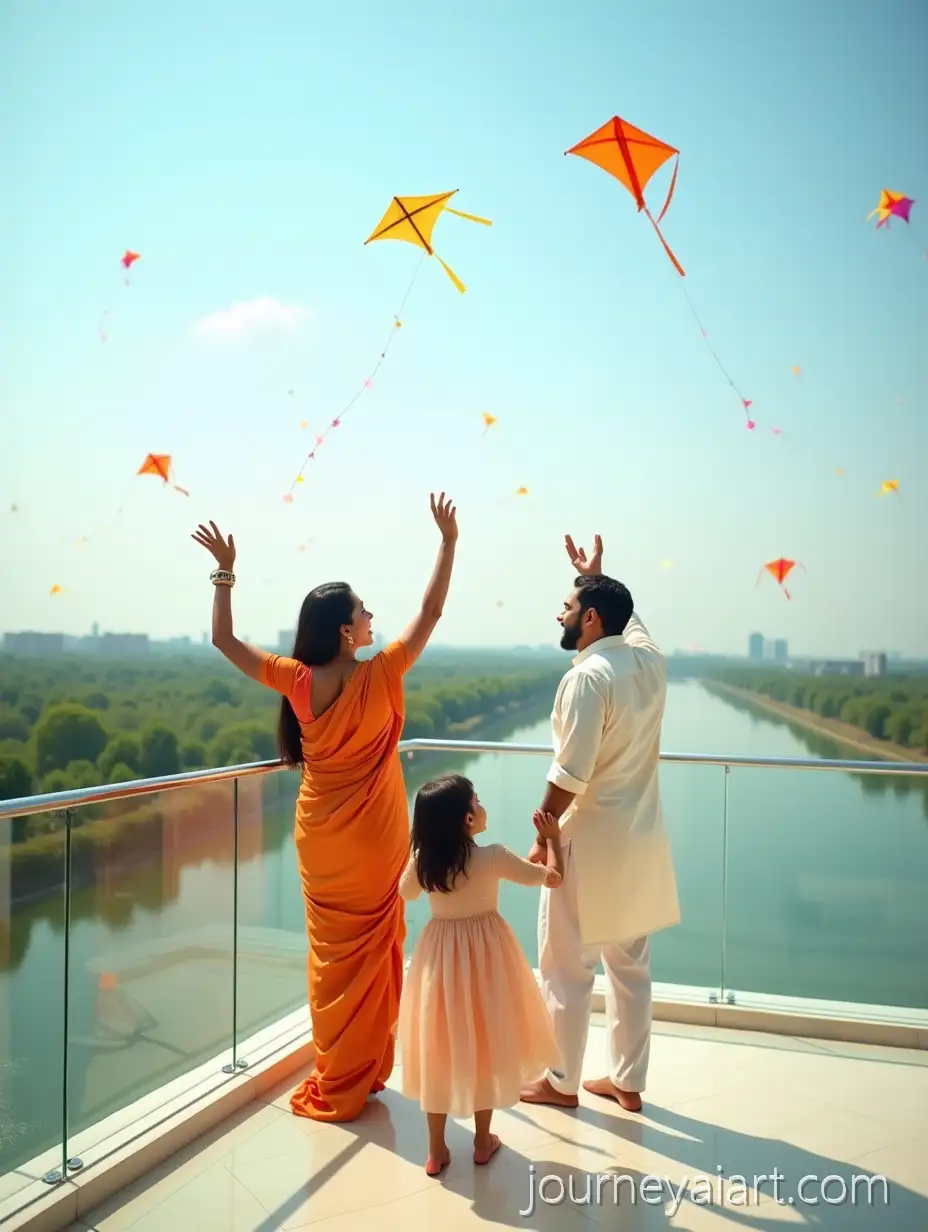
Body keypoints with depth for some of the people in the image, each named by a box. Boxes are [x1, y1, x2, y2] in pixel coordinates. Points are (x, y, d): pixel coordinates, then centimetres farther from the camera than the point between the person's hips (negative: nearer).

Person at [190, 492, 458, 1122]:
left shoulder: (296, 680, -11)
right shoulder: (380, 676, -18)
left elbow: (224, 639, -2)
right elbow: (431, 611, -12)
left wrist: (225, 570, 1)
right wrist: (449, 541, -7)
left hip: (321, 841, 3)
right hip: (374, 842, -3)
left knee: (333, 953, 16)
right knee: (369, 953, 12)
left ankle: (336, 1080, 26)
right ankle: (361, 1077, 24)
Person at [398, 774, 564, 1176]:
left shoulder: (423, 860, -11)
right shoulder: (493, 856, -19)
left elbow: (405, 892, 12)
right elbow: (553, 877, -8)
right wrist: (551, 838, 7)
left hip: (440, 956, 2)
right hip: (485, 956, -2)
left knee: (439, 1051, 12)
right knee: (484, 1046, 15)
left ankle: (436, 1150, 22)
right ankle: (482, 1142, 29)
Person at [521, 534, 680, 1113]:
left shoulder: (588, 676, -19)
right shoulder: (651, 661, 2)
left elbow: (571, 775, -21)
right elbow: (627, 617, 27)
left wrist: (543, 838, -11)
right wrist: (596, 576, 33)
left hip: (592, 842, -8)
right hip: (641, 840, 8)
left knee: (566, 968, 8)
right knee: (631, 967, 16)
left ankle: (562, 1082, 22)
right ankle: (628, 1081, 28)